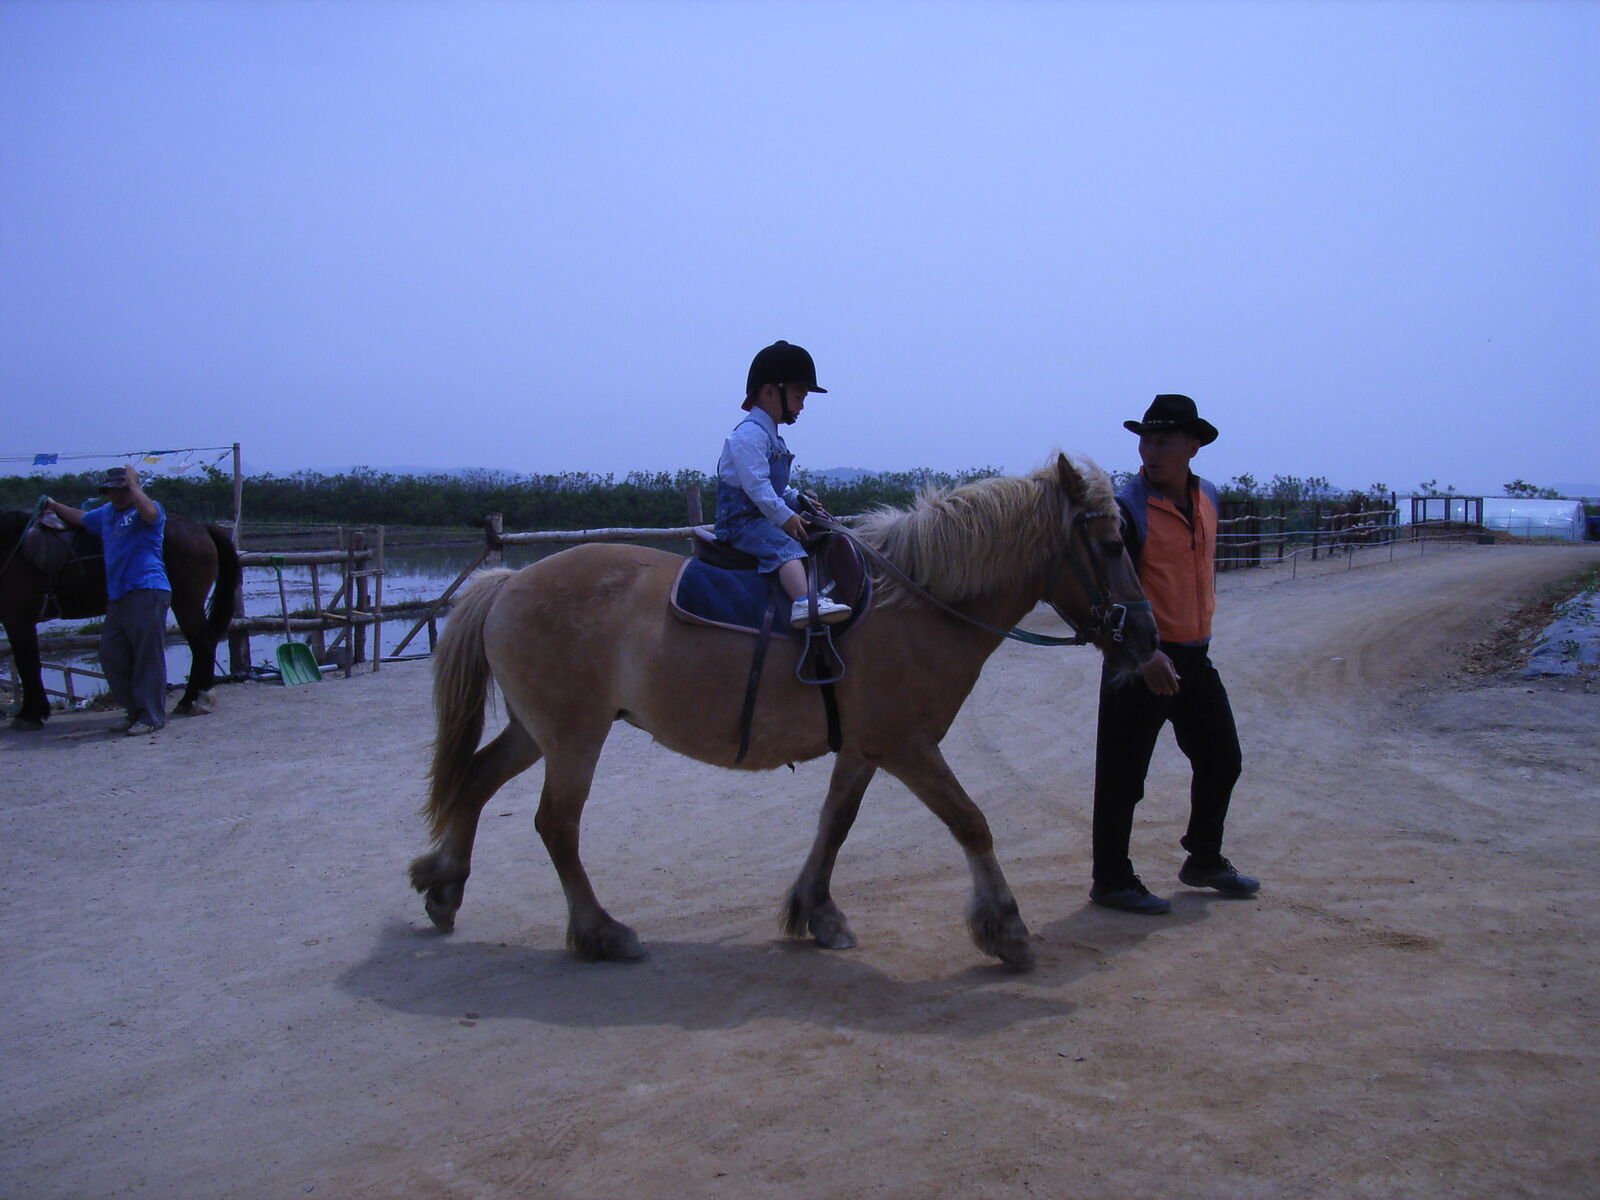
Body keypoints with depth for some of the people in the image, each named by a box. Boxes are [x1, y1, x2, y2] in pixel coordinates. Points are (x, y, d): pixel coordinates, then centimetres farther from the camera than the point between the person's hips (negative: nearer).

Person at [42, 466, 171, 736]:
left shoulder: (149, 509, -3)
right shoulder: (105, 513, 23)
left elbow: (150, 513, -28)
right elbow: (80, 518, 43)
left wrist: (133, 483, -17)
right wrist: (54, 506, 45)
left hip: (147, 594, -9)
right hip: (118, 597, 9)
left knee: (148, 656, -7)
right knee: (111, 655, 9)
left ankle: (152, 716, -2)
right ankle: (134, 711, 20)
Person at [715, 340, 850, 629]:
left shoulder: (771, 436, 21)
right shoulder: (749, 433, -13)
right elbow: (755, 484, -22)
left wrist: (796, 499, 11)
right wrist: (785, 516, -22)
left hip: (763, 518, 11)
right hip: (741, 521, -11)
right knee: (786, 548, -32)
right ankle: (804, 602, -51)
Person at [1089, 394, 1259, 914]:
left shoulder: (1207, 496, 8)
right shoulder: (1127, 507, -15)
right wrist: (1144, 654, -31)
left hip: (1194, 656, 8)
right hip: (1143, 658, -8)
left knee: (1221, 759, 17)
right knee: (1123, 774, -1)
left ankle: (1204, 861, 36)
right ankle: (1111, 880, 13)